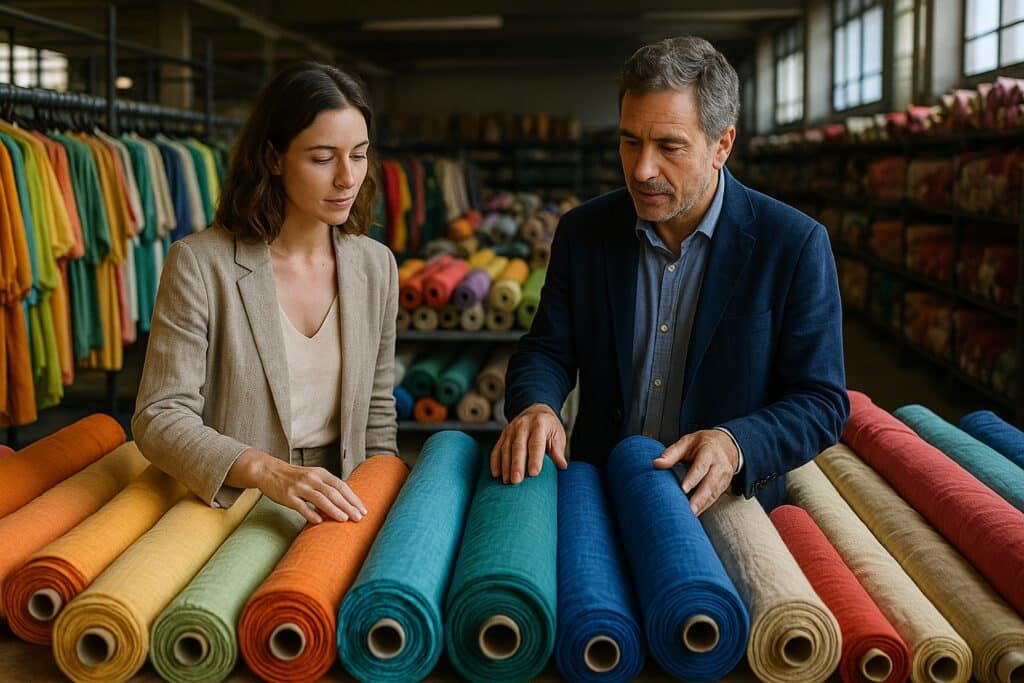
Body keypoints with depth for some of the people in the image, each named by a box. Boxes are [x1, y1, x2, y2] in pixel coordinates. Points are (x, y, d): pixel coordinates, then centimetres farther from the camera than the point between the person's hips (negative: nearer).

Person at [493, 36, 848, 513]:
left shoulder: (795, 245, -8)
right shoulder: (583, 232, 3)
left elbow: (822, 402, -6)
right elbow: (547, 349, 8)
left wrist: (736, 446, -25)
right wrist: (535, 406, -16)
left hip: (727, 509, -2)